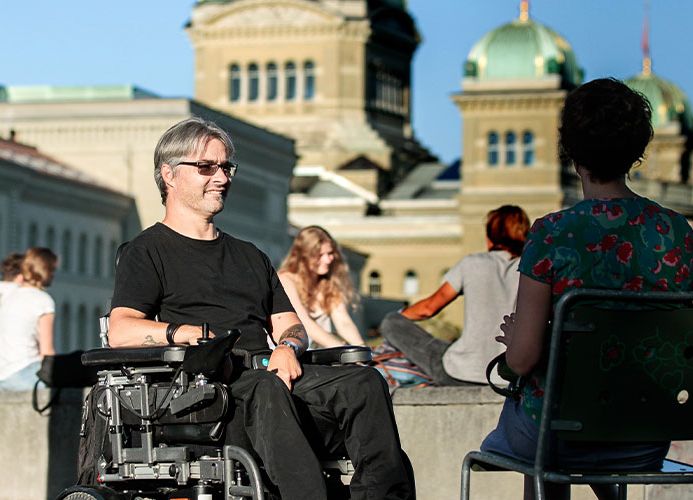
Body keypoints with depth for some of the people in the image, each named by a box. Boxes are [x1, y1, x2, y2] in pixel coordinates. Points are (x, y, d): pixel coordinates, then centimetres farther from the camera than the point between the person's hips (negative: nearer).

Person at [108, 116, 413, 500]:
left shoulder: (248, 256, 34)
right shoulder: (147, 251, 14)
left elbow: (288, 323, 26)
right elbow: (121, 331, -3)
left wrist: (287, 347, 0)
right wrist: (187, 332, -21)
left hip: (270, 372, 6)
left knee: (364, 382, -23)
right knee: (266, 391, -41)